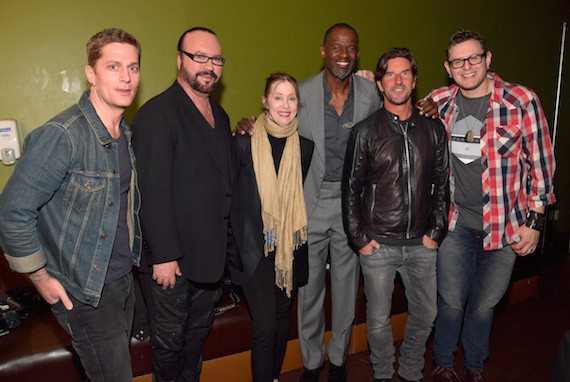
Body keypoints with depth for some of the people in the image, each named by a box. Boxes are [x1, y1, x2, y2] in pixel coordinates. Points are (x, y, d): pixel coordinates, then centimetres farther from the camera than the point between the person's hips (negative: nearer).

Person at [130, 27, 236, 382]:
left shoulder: (220, 116, 10)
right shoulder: (156, 114, -16)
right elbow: (152, 193, -20)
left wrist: (226, 240, 10)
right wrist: (163, 256, -20)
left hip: (212, 254, 8)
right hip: (172, 258, -7)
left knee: (200, 329, 24)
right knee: (170, 339, 13)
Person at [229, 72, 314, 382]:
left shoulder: (304, 145, 3)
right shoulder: (245, 142, -8)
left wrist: (298, 237, 11)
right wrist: (230, 245, -4)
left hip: (290, 248, 4)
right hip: (255, 248, -4)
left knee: (282, 317, 16)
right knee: (265, 325, -5)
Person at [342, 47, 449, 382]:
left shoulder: (434, 129, 5)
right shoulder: (365, 132, -3)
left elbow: (442, 184, 9)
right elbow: (351, 188, -1)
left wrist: (436, 232, 3)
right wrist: (359, 238, -5)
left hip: (422, 243, 3)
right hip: (378, 244, -2)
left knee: (426, 314, 15)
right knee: (379, 319, 10)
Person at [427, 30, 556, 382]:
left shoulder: (522, 101, -7)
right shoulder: (438, 102, 0)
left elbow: (541, 162, -2)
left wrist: (534, 222, -3)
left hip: (505, 225, -1)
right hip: (455, 222, 1)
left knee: (484, 303, 13)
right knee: (451, 301, 9)